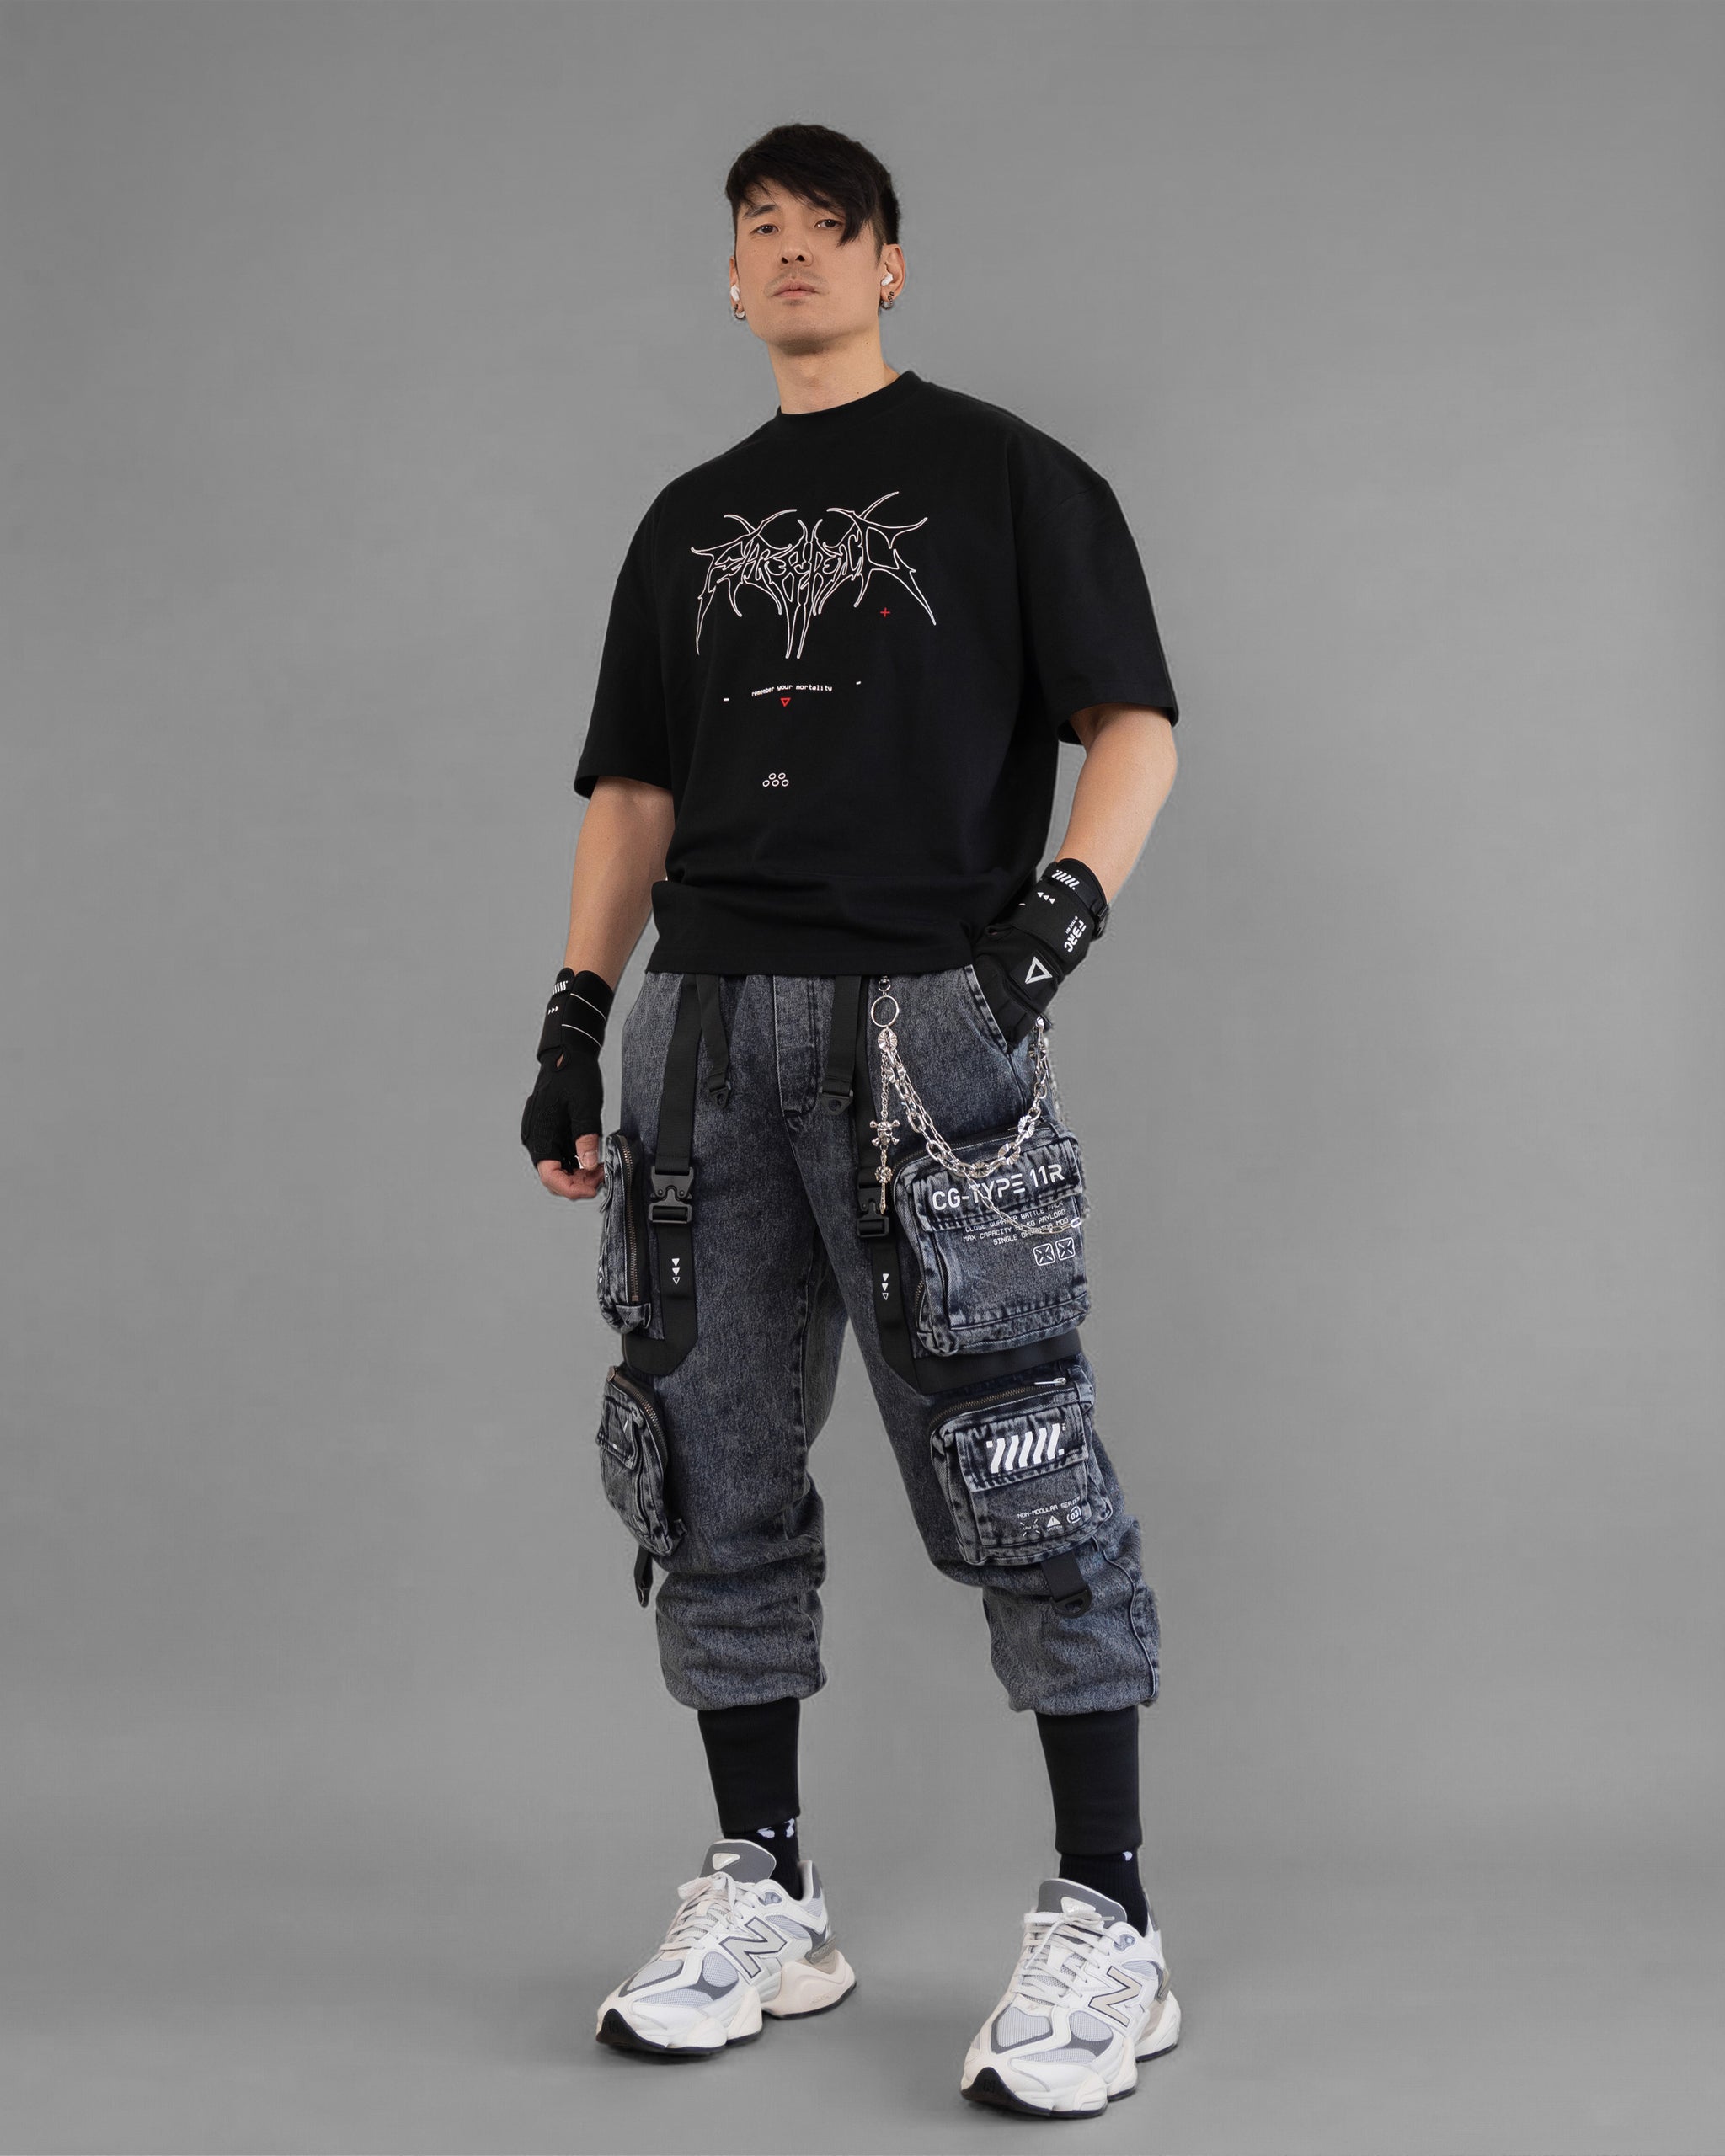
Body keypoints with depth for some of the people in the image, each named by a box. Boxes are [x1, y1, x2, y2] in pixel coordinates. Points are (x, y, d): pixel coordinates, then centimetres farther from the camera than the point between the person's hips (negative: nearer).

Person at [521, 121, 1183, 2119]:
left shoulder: (1004, 472, 9)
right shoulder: (688, 523, 22)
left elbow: (1133, 722, 2)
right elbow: (634, 788, 20)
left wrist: (1057, 913, -16)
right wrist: (572, 1022, 11)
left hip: (923, 1015, -5)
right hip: (709, 1026, 5)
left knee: (1010, 1465, -9)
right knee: (716, 1471, 6)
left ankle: (1105, 1922, 1)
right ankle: (761, 1896, 18)